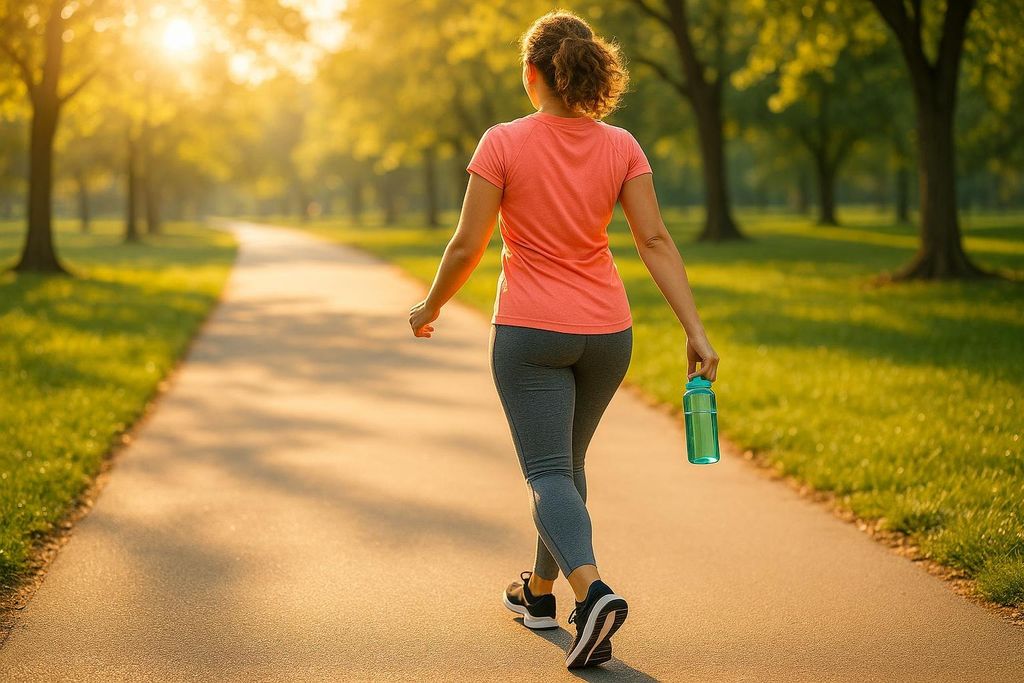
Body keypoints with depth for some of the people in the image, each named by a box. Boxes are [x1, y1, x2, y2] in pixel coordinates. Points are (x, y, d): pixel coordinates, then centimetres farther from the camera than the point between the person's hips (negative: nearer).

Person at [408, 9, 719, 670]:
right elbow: (655, 241, -8)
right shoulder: (621, 147, -3)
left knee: (548, 473, -2)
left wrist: (429, 308, 6)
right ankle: (540, 590, 35)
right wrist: (696, 332, -7)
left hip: (529, 331, -4)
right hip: (607, 331, 4)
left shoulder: (503, 144, -12)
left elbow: (467, 247, -10)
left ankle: (592, 589, -26)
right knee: (567, 460, 22)